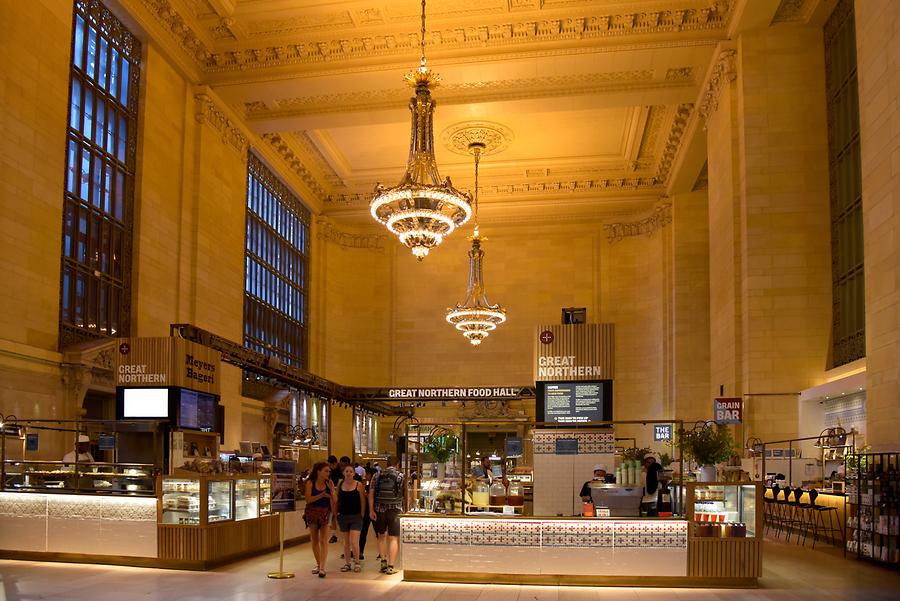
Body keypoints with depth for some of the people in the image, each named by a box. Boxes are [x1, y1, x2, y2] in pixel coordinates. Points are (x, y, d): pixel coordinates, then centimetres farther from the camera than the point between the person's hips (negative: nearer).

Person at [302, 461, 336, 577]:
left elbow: (334, 500, 0)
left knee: (323, 541, -8)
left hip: (325, 513, -1)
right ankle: (318, 564, 27)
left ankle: (322, 568, -10)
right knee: (314, 540, 12)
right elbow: (308, 499, -14)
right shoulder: (310, 483, -4)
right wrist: (321, 495, -22)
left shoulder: (329, 483, 0)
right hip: (312, 513, 1)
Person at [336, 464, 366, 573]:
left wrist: (361, 515, -4)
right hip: (343, 516, 3)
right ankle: (347, 564, 22)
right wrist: (336, 513, 7)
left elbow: (363, 502, -3)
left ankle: (356, 562, 11)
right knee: (346, 542, 11)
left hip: (355, 516, -3)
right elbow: (337, 500, 11)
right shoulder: (340, 484, 3)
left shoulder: (359, 485, -6)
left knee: (354, 542, -8)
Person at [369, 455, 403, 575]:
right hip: (395, 510, -2)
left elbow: (371, 493, 0)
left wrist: (371, 510, 1)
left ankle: (383, 561, 11)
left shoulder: (377, 475, 5)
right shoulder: (401, 476, 0)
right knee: (394, 538, 1)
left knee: (381, 536, 19)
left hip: (379, 510, 2)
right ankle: (390, 566, -2)